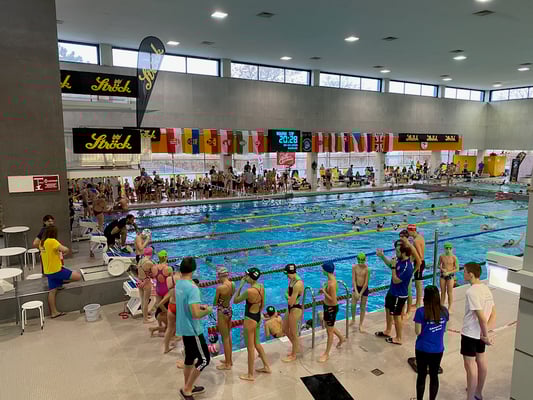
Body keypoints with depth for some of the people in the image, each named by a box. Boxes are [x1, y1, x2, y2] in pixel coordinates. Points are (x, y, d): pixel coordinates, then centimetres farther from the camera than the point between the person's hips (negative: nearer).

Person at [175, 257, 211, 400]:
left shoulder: (178, 284, 2)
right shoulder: (192, 288, -27)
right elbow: (196, 314, -31)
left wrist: (199, 305, 12)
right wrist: (208, 310, -13)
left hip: (183, 327, 9)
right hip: (192, 329, -9)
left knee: (190, 357, 22)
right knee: (204, 359, 5)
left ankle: (188, 387, 36)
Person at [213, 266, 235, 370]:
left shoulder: (220, 288, -24)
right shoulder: (233, 284, -3)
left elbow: (215, 303, -12)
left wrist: (217, 302, 7)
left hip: (222, 312, -7)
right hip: (229, 310, 8)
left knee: (225, 338, 6)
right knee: (228, 336, 20)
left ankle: (227, 364, 19)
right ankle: (229, 360, 34)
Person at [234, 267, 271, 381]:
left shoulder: (249, 291, -28)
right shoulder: (261, 287, -4)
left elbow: (236, 300, -13)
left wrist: (240, 286, -11)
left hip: (250, 319, -8)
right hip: (258, 318, 8)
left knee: (250, 348, 7)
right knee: (257, 343, 26)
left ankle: (250, 375, 22)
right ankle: (266, 367, 38)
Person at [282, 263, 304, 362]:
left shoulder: (298, 284, -29)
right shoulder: (292, 280, 0)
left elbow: (291, 302, -26)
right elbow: (287, 293, 10)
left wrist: (290, 299, -7)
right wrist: (289, 297, -9)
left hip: (295, 309, -10)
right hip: (290, 308, 10)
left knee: (293, 333, 9)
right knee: (285, 329, 22)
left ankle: (293, 355, 29)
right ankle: (296, 348, 42)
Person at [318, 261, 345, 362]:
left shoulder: (332, 284, -31)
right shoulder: (330, 279, -2)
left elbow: (333, 300, -28)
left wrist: (324, 292, -22)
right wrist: (324, 290, -2)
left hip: (331, 308, -9)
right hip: (327, 306, 9)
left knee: (330, 331, 8)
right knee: (329, 327, 29)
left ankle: (326, 354, 23)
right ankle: (341, 338, 54)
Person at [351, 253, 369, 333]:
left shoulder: (367, 269, -21)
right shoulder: (354, 267, -11)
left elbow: (366, 283, -18)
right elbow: (353, 280, -9)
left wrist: (360, 294, -15)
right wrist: (356, 291, -15)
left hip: (364, 289, -3)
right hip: (356, 287, 3)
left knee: (362, 307, 8)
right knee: (353, 305, 1)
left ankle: (360, 325, 20)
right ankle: (353, 320, 27)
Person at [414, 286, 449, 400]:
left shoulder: (421, 312, -19)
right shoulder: (444, 311, -6)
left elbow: (418, 332, -14)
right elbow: (444, 329, 4)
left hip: (422, 349, -3)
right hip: (438, 349, 3)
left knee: (421, 376, 13)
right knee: (434, 376, 16)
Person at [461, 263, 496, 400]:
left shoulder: (471, 292, -25)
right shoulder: (486, 288, 2)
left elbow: (481, 317, -27)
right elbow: (493, 314, 3)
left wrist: (486, 335, -15)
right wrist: (484, 333, -4)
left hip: (470, 333, -9)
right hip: (480, 333, 9)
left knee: (470, 365, 2)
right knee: (481, 360, 21)